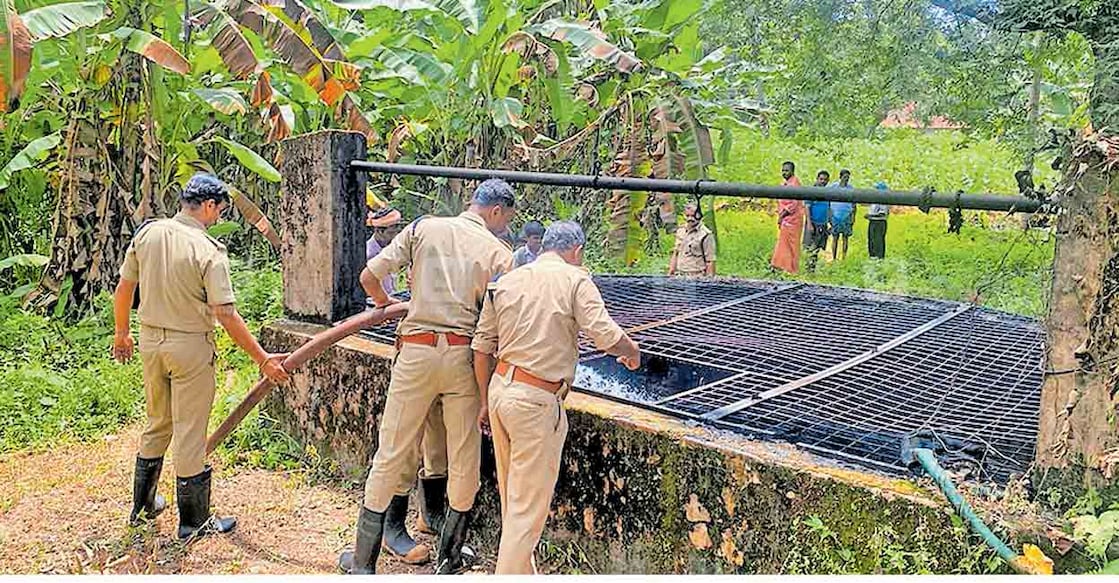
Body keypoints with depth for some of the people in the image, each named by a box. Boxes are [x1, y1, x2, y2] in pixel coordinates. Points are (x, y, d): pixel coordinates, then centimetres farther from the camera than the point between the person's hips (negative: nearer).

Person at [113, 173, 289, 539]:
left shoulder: (147, 233, -1)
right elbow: (226, 316, -20)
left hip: (150, 341, 6)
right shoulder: (209, 251, -19)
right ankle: (193, 522, 15)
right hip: (190, 346, -6)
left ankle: (142, 506, 34)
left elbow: (124, 288, 6)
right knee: (190, 434, 4)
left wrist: (122, 333, 21)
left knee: (157, 425, 22)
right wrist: (263, 360, -14)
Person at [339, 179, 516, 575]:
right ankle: (449, 559, 25)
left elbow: (369, 277, 2)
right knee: (464, 460, 12)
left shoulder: (424, 228, 7)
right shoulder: (500, 253, 4)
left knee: (392, 453, 9)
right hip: (464, 354, -1)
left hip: (416, 351, 1)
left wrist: (384, 302, 24)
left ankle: (363, 561, 17)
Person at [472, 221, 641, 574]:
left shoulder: (505, 282, 12)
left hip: (499, 388, 7)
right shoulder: (575, 279, -5)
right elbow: (606, 335, -15)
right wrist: (632, 352, 6)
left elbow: (482, 348, 12)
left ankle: (522, 571, 33)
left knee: (512, 499, 19)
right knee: (528, 507, 1)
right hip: (537, 400, -7)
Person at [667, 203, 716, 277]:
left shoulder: (706, 235, -7)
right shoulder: (680, 232, 14)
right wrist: (670, 274, 15)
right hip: (679, 277, 6)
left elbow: (710, 261, -9)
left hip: (696, 278, -6)